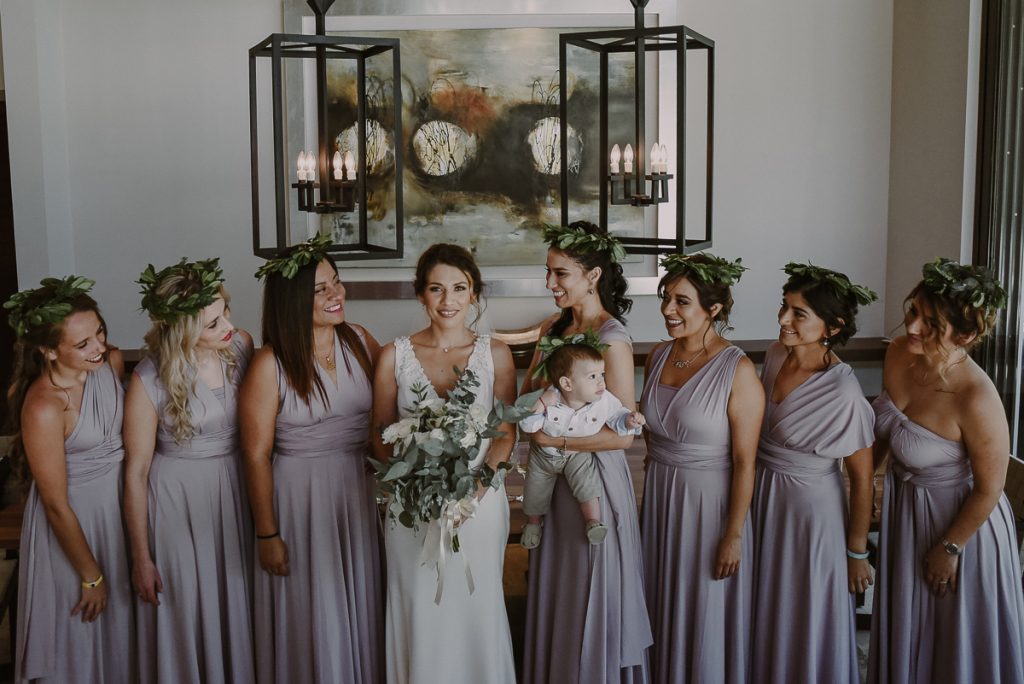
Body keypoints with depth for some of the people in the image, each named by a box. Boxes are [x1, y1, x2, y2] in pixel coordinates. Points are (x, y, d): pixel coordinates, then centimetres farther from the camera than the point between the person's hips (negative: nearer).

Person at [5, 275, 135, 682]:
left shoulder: (111, 362, -11)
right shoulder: (43, 407, -29)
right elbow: (56, 505, -20)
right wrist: (91, 576, -12)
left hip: (118, 499, 6)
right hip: (72, 518, -6)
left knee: (119, 619, 24)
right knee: (80, 633, 15)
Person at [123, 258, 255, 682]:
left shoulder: (241, 346, -9)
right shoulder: (149, 381, -19)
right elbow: (136, 473, -10)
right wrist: (141, 558, -6)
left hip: (235, 490, 3)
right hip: (176, 501, -3)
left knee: (236, 610, 17)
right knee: (186, 618, 11)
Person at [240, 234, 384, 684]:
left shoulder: (360, 341, -2)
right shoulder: (270, 364, -13)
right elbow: (256, 455, -10)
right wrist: (267, 535, -9)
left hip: (361, 492, 4)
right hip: (300, 495, -4)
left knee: (361, 606, 17)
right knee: (314, 614, 10)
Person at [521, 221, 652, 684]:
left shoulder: (612, 340, -18)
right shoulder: (553, 327, 4)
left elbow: (621, 434, -21)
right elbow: (527, 397, 11)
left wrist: (552, 439, -17)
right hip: (553, 477, 7)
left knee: (589, 600, 8)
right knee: (553, 597, 18)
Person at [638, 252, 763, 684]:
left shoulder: (737, 371, -18)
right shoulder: (658, 356, 1)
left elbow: (744, 462, -17)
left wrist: (734, 534, -16)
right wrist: (655, 481, 13)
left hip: (710, 500, -6)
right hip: (659, 495, 6)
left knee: (707, 615, 9)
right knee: (664, 608, 19)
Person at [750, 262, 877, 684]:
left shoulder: (842, 392, -25)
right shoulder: (776, 355, -6)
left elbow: (861, 478, -16)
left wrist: (857, 552, -9)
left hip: (811, 509, -6)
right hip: (763, 497, 6)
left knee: (808, 624, 12)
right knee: (768, 617, 22)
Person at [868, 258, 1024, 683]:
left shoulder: (975, 399, -33)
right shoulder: (898, 354, -14)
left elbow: (988, 490, -21)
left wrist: (950, 547, -11)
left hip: (958, 518, -6)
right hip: (903, 505, 6)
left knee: (956, 637, 17)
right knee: (905, 628, 27)